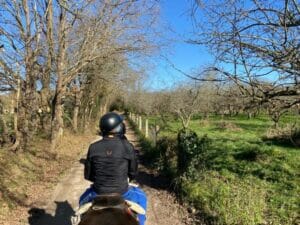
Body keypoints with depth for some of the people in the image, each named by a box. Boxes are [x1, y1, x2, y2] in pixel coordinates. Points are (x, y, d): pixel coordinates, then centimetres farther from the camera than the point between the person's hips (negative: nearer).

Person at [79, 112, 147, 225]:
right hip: (122, 193, -1)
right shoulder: (127, 147, -14)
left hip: (98, 193, 2)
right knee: (141, 197, 30)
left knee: (83, 200, 36)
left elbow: (87, 175, 1)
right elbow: (133, 172, -2)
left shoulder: (93, 147, -9)